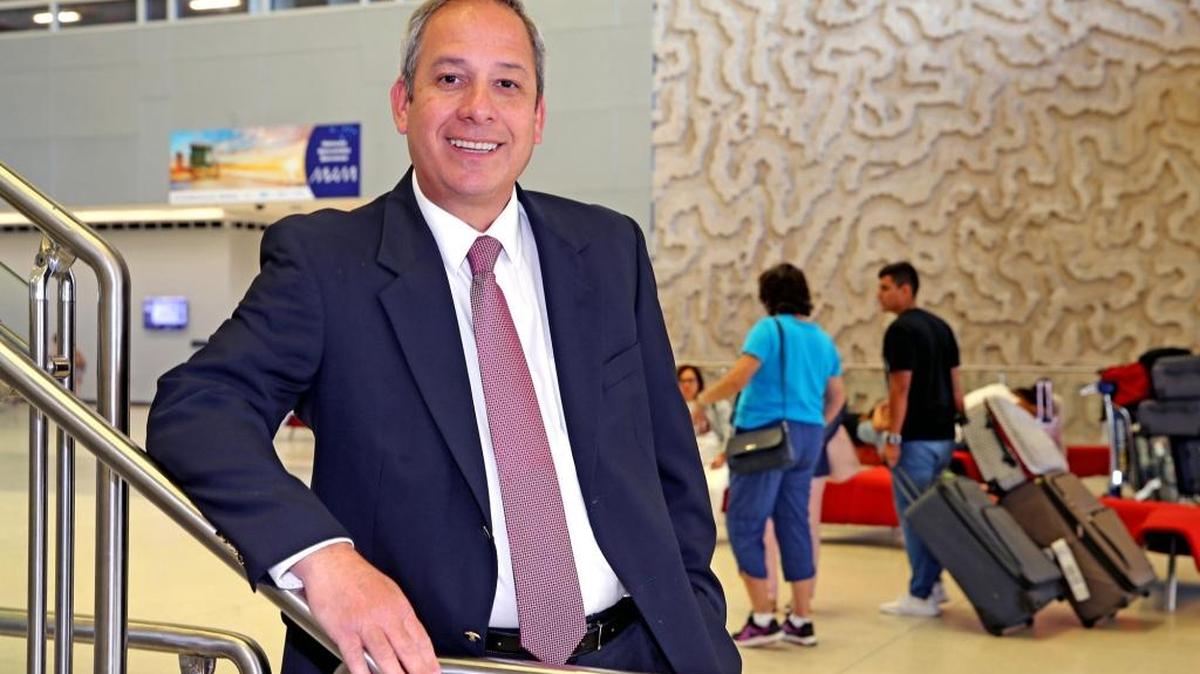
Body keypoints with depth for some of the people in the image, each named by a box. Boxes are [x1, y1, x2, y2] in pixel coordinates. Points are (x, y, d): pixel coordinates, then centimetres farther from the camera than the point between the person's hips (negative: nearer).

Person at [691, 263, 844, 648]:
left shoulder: (770, 328, -9)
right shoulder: (822, 339, 13)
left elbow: (739, 378, -19)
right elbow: (837, 396, 20)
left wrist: (703, 400, -5)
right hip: (807, 438, 7)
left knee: (744, 525, 0)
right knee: (795, 526, 11)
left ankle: (763, 619, -3)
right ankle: (801, 621, 14)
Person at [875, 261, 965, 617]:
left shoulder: (901, 330, -13)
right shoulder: (941, 327, 13)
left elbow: (901, 388, -18)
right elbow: (955, 382, 15)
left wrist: (893, 437, -16)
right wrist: (957, 421, 19)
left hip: (916, 437, -9)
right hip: (943, 434, 9)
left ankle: (921, 595, 0)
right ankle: (933, 583, 24)